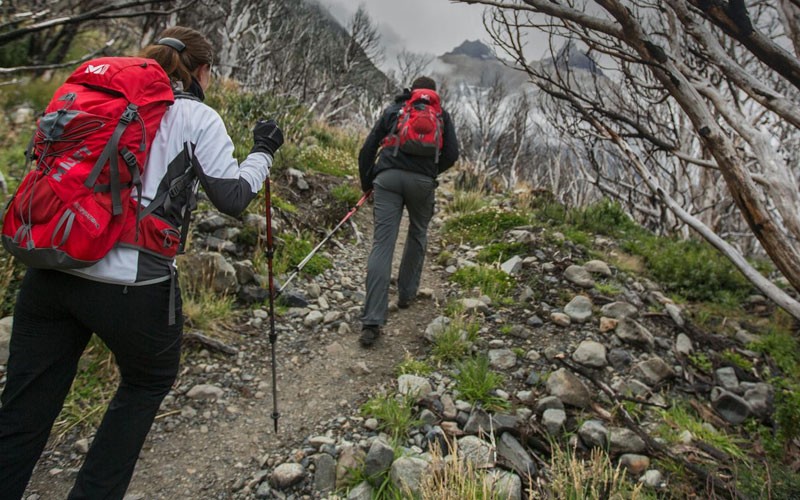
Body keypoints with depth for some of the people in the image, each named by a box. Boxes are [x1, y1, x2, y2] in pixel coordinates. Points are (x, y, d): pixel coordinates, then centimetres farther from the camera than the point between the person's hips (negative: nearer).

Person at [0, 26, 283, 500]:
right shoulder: (198, 117, 1)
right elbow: (233, 198, -1)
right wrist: (263, 152, 13)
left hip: (49, 270, 6)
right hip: (131, 281, -5)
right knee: (150, 381, 23)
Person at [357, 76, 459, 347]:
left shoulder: (393, 110, 23)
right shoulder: (441, 115, 21)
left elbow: (367, 150, 15)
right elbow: (452, 154, 9)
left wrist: (366, 183, 26)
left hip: (388, 178, 0)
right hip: (422, 181, 0)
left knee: (382, 244, -6)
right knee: (418, 234, 25)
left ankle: (372, 322, -12)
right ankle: (406, 293, 33)